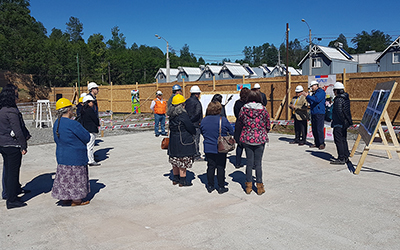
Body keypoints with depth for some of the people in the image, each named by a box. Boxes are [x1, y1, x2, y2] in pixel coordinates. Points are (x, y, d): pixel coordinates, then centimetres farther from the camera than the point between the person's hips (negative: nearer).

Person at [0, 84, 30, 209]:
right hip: (12, 146, -9)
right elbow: (17, 131, -20)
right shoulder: (11, 111, -20)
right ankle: (12, 200, 7)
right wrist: (23, 146, -14)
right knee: (13, 172, -1)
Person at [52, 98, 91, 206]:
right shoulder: (72, 124, -22)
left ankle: (64, 198, 27)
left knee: (64, 177, 17)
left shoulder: (56, 124, 6)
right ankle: (76, 200, 14)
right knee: (75, 178, 4)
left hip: (61, 156, 9)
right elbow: (87, 138, -14)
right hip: (75, 158, -8)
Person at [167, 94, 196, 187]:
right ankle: (182, 181, 8)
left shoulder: (172, 115, 5)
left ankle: (175, 179, 28)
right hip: (183, 141, -8)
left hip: (173, 140, 8)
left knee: (175, 160, 17)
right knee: (183, 161, 1)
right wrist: (194, 132, 6)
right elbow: (191, 127, -13)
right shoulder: (183, 115, -19)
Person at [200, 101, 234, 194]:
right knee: (220, 167, 6)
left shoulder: (204, 120, -1)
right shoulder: (223, 120, -13)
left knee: (210, 166, 13)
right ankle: (221, 187, 14)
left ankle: (210, 186, 21)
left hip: (208, 148, 4)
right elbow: (231, 132, -4)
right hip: (221, 148, -4)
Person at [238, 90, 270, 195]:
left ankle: (249, 185, 17)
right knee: (258, 163, 7)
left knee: (249, 162, 11)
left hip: (247, 138, 1)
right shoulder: (263, 109, -7)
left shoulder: (244, 108, -5)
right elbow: (268, 125, 1)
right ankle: (259, 186, 13)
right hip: (260, 139, -1)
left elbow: (240, 121, 9)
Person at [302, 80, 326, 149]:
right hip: (313, 113, 9)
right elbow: (311, 102, 23)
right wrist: (307, 96, 9)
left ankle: (322, 143, -5)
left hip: (319, 113, -9)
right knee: (314, 129, 8)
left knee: (319, 129, -11)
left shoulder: (321, 92, -6)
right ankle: (316, 143, 15)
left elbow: (316, 100, -20)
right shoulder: (314, 93, 20)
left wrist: (307, 96, -19)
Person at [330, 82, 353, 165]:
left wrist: (343, 121, -19)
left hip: (339, 124, -10)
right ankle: (346, 156, 24)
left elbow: (339, 112, -24)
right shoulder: (346, 98, 11)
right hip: (344, 124, 10)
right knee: (343, 140, 17)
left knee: (338, 140, -6)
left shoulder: (338, 100, -18)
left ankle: (341, 159, -5)